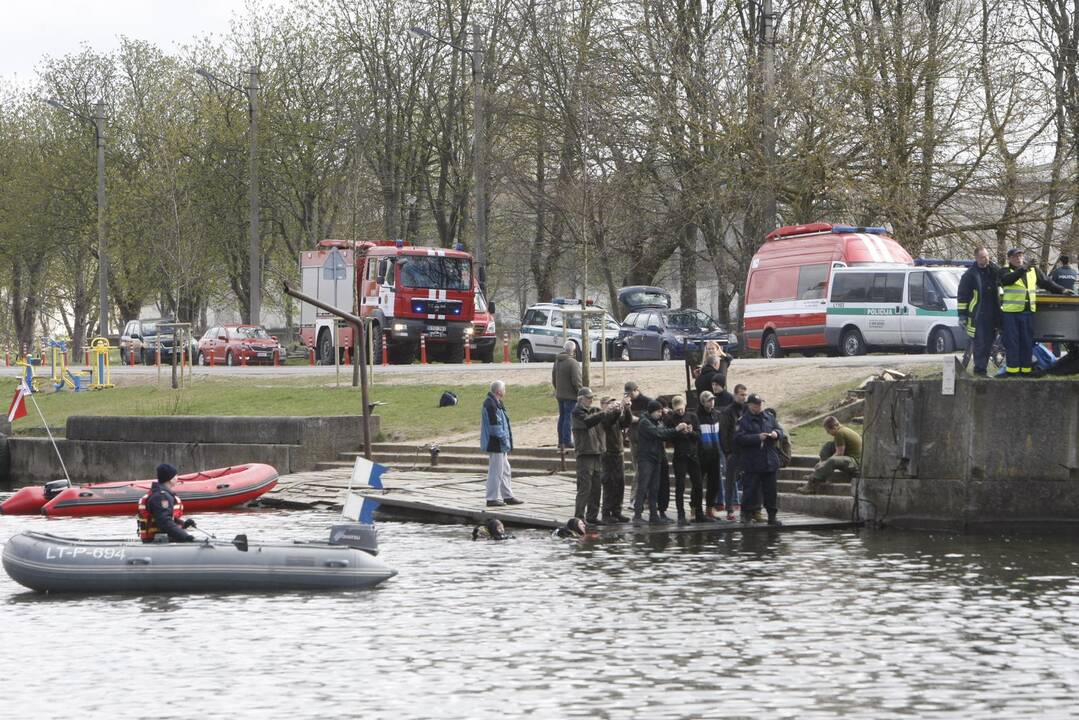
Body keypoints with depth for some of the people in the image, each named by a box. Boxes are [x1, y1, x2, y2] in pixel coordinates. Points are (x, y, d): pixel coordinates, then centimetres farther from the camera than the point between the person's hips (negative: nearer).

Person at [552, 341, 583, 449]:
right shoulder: (573, 363, -16)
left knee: (562, 417, 13)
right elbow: (576, 381, -19)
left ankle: (561, 441, 16)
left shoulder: (557, 362, 11)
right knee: (569, 418, -5)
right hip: (571, 395, -8)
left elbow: (553, 379, 19)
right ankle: (567, 441, -7)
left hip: (560, 395, 8)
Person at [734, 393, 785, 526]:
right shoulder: (743, 420, -6)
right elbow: (739, 438, -17)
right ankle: (746, 514, 7)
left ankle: (772, 516, 15)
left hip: (770, 461, 5)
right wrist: (757, 438, -21)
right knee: (750, 489, -3)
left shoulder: (769, 418, 10)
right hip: (751, 464, -5)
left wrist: (776, 433, -6)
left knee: (770, 490, 9)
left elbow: (780, 430, 18)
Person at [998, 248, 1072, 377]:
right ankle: (1012, 369, -1)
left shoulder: (1033, 270, 15)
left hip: (1028, 311, 4)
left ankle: (1026, 368, 13)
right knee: (1012, 342, -3)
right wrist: (1022, 270, -33)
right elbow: (1007, 280, -22)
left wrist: (1062, 290, 21)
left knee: (1027, 342, 7)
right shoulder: (1006, 271, 1)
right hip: (1011, 312, -4)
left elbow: (1046, 283, 24)